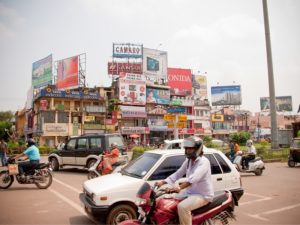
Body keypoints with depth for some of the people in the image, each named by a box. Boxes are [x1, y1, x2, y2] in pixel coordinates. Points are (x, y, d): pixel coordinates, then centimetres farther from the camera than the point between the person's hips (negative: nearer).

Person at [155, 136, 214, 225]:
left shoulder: (203, 162, -21)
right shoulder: (188, 161, 8)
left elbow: (194, 177, -37)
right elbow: (178, 173, 9)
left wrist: (180, 187, -50)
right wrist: (163, 182, -4)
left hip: (203, 195, -9)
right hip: (190, 192, 9)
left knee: (182, 207, -30)